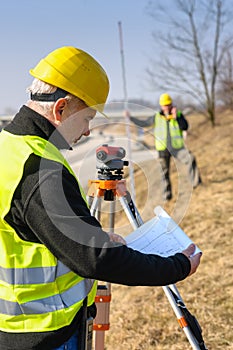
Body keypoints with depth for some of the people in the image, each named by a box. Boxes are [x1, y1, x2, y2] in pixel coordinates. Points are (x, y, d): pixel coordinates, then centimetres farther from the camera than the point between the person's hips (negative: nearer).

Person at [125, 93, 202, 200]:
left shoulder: (179, 114, 1)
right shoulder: (156, 117, 5)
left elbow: (185, 127, -13)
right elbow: (143, 123, 16)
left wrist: (176, 117, -24)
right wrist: (130, 117, 15)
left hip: (177, 147, -1)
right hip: (163, 149, 1)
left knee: (191, 159, -26)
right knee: (164, 172, 4)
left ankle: (195, 181, -25)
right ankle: (167, 195, 15)